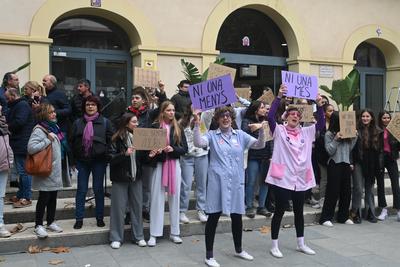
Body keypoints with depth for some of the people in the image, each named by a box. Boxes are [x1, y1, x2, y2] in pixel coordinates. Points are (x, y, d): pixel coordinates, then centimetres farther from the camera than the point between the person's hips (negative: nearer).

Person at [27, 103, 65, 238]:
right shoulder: (39, 130, -15)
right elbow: (31, 148, -26)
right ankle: (38, 225, 13)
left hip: (55, 171, 8)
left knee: (53, 197, 14)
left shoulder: (54, 127, 11)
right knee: (44, 198, 0)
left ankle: (51, 222, 27)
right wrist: (48, 140, -22)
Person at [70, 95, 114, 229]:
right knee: (81, 190, 4)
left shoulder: (105, 122, 0)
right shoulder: (78, 123, 6)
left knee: (98, 189, 7)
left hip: (99, 160, -1)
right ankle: (79, 219, 13)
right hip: (82, 160, 2)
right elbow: (73, 141, 10)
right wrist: (75, 158, 5)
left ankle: (100, 218, 18)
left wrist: (107, 157, -7)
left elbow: (110, 140, 0)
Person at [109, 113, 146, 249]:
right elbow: (112, 158, -11)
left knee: (137, 205, 9)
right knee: (119, 207, 2)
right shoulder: (117, 139, -7)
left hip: (136, 176, 4)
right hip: (120, 177, -4)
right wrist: (125, 154, -25)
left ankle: (138, 236, 20)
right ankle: (116, 238, 14)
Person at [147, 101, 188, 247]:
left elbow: (185, 148, 3)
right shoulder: (155, 126, -1)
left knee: (174, 198, 8)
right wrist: (152, 151, -22)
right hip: (159, 165, -2)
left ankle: (174, 232, 19)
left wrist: (173, 149, -15)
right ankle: (154, 234, 9)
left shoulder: (178, 128, 6)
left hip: (174, 165, 2)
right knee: (157, 199, 1)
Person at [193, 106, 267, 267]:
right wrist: (197, 125, -25)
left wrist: (261, 129, -14)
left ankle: (238, 250, 35)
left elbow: (260, 145, 2)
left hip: (236, 181, 3)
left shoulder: (240, 135, 10)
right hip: (217, 181, -3)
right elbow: (198, 143, -15)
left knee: (237, 216, 14)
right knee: (213, 217, -1)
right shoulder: (212, 135, 3)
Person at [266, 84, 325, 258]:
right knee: (279, 211, 2)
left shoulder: (305, 132, 11)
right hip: (282, 178, -5)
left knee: (299, 211, 17)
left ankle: (301, 244, 31)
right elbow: (270, 116, -18)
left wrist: (319, 105, -2)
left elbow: (321, 123, 8)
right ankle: (274, 245, 15)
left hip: (300, 178, 5)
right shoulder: (279, 130, -3)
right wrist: (279, 97, -20)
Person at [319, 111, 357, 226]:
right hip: (335, 164, -6)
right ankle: (325, 218, 3)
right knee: (333, 192, -4)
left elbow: (349, 149, 12)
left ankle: (343, 217, 22)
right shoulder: (329, 134, -5)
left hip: (346, 164, 6)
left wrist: (354, 138, 3)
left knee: (346, 191, 9)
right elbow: (330, 151, -10)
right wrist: (336, 139, -18)